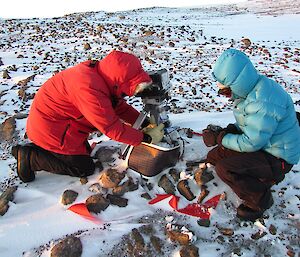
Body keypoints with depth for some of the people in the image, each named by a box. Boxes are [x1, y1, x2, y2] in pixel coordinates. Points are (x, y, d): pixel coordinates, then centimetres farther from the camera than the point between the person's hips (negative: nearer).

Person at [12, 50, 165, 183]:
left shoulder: (100, 75, -5)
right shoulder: (90, 89, -34)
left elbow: (119, 105, 5)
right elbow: (112, 128, -30)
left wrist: (144, 122, -4)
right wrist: (146, 138, -21)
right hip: (50, 128, -9)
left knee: (85, 151, 21)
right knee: (84, 168, -1)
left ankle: (34, 149, 20)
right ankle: (29, 158, 1)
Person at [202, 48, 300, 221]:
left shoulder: (263, 103, -32)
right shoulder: (251, 89, -1)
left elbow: (252, 143, -28)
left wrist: (219, 138, -17)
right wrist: (226, 132, -5)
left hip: (278, 158, -9)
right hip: (263, 145, 10)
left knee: (224, 168, -25)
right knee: (214, 156, 5)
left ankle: (261, 200, 0)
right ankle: (264, 178, 17)